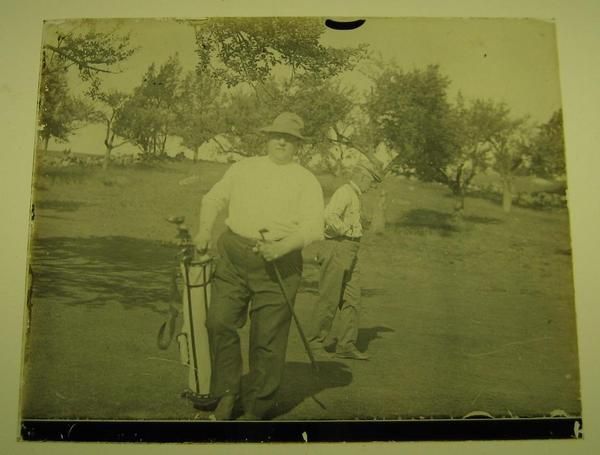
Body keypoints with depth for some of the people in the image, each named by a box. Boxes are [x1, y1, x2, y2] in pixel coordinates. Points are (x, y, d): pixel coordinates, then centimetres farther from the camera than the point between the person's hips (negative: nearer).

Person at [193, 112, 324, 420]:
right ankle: (228, 392, 21)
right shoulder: (243, 168, 14)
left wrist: (283, 246, -23)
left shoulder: (306, 181, 3)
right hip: (233, 258, 3)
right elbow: (214, 198, 18)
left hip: (278, 266, -2)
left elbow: (313, 227, -7)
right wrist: (205, 229, 1)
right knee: (220, 323, -1)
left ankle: (256, 408, 20)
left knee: (267, 339, 3)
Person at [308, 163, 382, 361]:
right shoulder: (344, 192, -10)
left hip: (351, 252, 10)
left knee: (352, 300, 5)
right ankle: (316, 340, 13)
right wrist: (347, 231, -15)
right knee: (329, 299, -1)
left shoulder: (353, 196, 21)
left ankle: (346, 345, 8)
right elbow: (329, 215, -26)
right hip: (338, 248, -10)